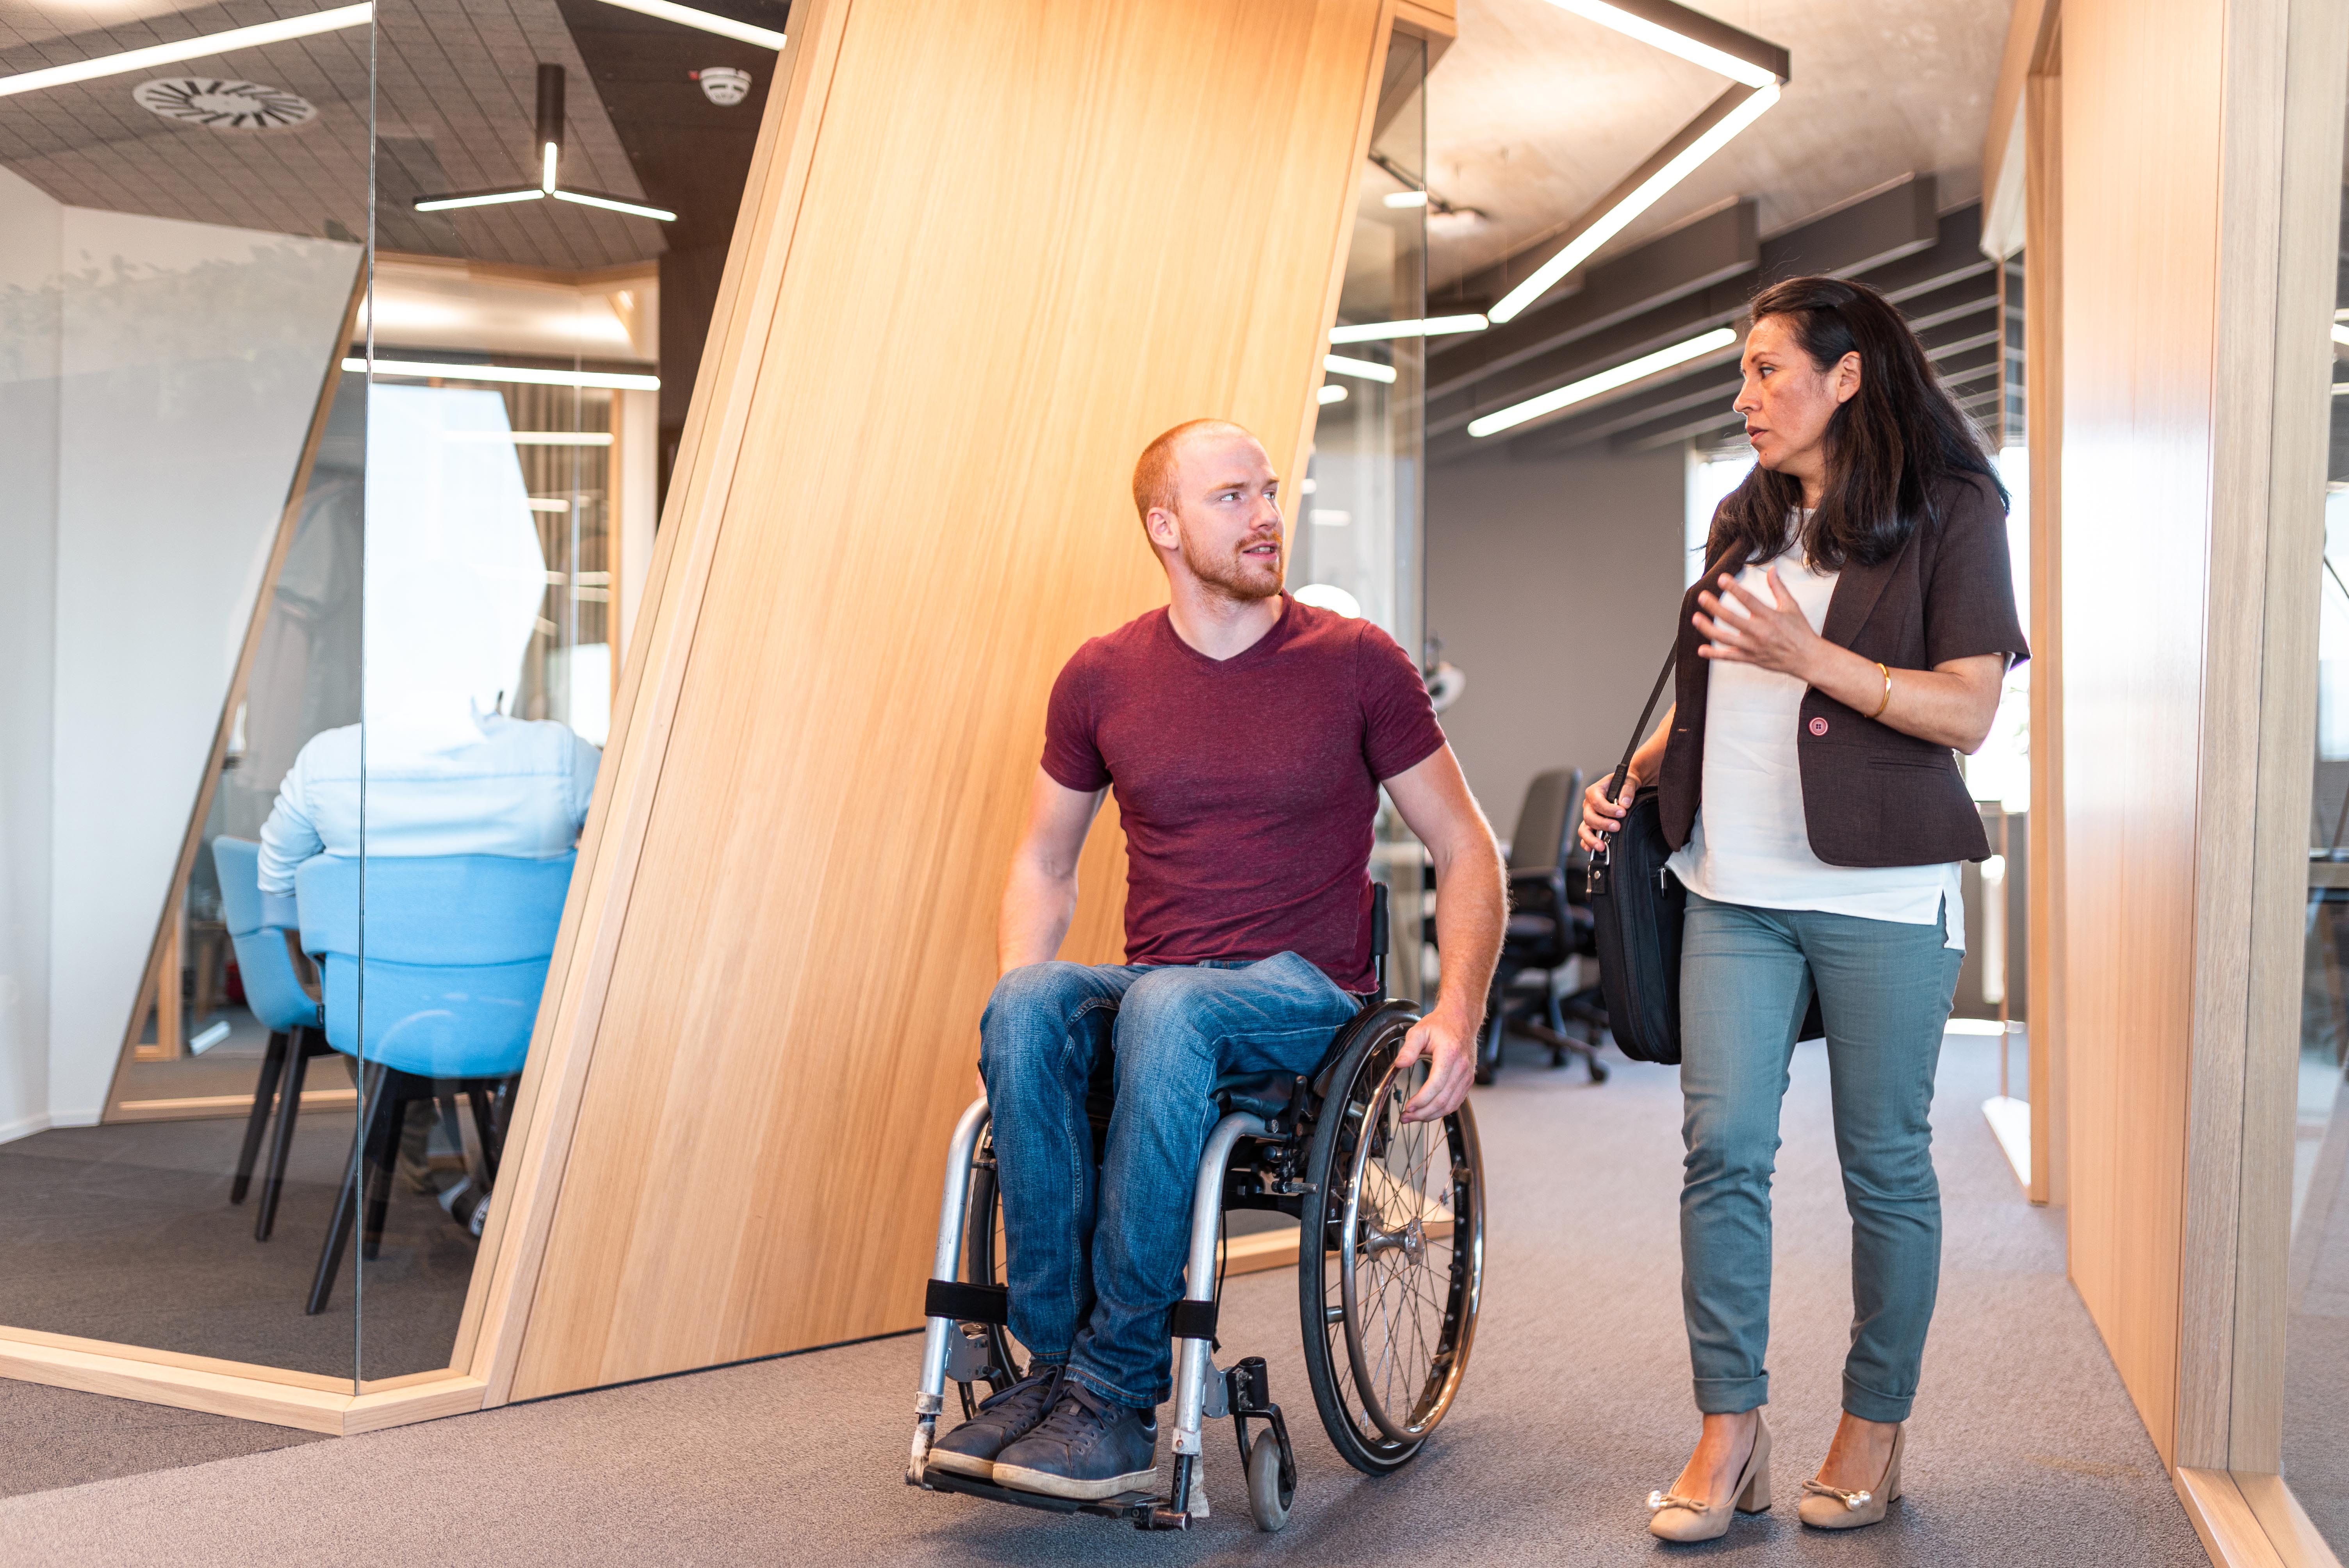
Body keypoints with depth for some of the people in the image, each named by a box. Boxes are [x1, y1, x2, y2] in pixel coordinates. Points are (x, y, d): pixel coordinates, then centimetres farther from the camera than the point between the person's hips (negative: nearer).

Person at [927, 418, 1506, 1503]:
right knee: (1028, 1006, -31)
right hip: (1151, 991, 3)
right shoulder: (1102, 678, 7)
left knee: (1169, 1008, -37)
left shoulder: (1356, 662, 0)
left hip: (1304, 995, -2)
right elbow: (1044, 862, 16)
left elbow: (1466, 852, 4)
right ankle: (1053, 1359, -23)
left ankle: (1114, 1393, -28)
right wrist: (1021, 996, -3)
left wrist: (1458, 1014, -10)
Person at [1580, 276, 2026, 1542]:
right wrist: (1633, 776, 11)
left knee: (1885, 1165, 5)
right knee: (1722, 1147, -1)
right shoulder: (1746, 522, 17)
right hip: (1734, 889, 5)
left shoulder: (1950, 510, -1)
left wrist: (1811, 657, -18)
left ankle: (1875, 1433, 19)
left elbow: (1968, 711, -9)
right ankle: (1731, 1434, 7)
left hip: (1880, 895, -5)